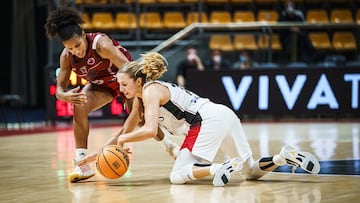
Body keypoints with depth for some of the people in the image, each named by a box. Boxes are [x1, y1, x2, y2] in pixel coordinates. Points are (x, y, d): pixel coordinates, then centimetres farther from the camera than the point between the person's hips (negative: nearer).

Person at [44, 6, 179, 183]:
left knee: (140, 116, -19)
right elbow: (59, 90, -17)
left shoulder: (101, 43, -35)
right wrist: (66, 96, -42)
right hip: (100, 84, 4)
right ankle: (82, 164, -17)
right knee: (79, 107, -23)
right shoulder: (66, 57, -20)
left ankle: (170, 146, 12)